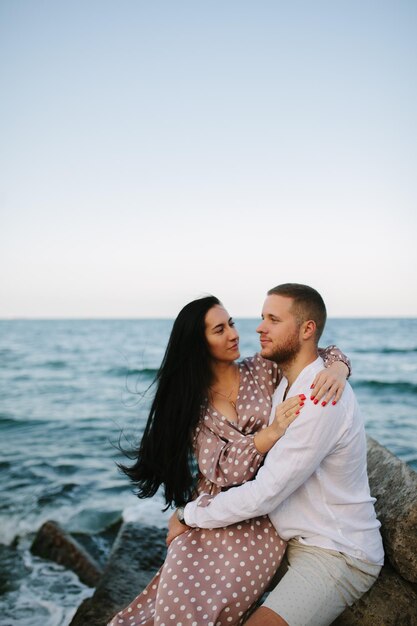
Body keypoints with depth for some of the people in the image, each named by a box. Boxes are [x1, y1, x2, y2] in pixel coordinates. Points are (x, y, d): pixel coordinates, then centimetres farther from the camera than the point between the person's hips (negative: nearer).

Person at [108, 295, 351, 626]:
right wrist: (273, 432, -23)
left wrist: (336, 370, -17)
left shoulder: (261, 369, 3)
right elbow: (219, 469, -11)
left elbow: (326, 353, 7)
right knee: (181, 591, -23)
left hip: (263, 514, 0)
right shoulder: (192, 400, 1)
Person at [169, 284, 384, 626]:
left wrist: (189, 516, -12)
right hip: (293, 541, 9)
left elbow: (264, 494, -25)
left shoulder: (322, 399, -26)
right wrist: (195, 507, -1)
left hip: (337, 556, -9)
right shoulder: (284, 386, 5)